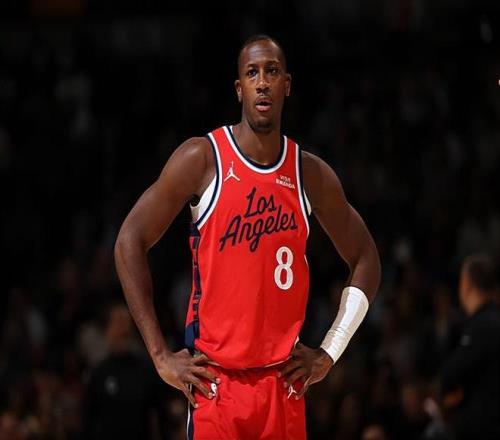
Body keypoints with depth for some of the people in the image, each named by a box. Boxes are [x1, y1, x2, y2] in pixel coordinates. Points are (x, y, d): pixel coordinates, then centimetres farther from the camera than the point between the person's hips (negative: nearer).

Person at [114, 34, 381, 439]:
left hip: (284, 382, 4)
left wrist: (329, 353, 9)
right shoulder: (202, 159, -5)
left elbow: (364, 258, 18)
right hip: (216, 382, -4)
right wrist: (161, 356, -8)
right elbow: (130, 242, -5)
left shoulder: (310, 174, 7)